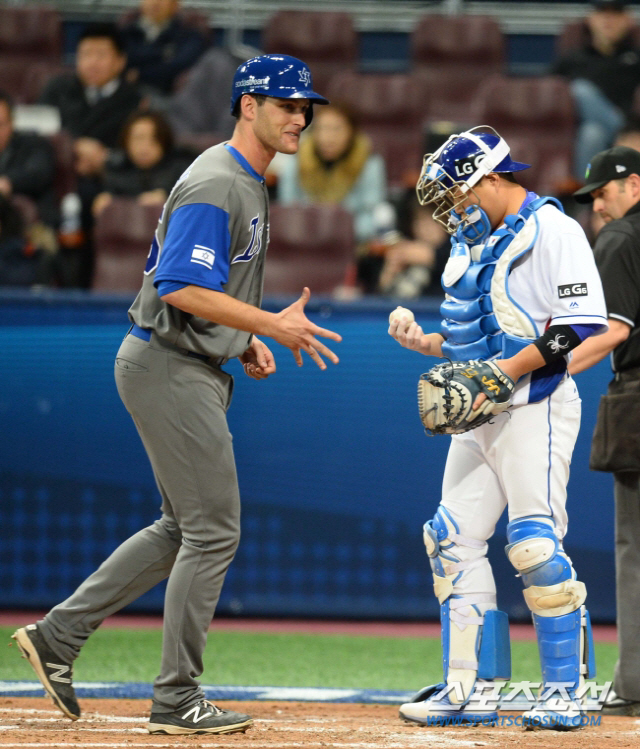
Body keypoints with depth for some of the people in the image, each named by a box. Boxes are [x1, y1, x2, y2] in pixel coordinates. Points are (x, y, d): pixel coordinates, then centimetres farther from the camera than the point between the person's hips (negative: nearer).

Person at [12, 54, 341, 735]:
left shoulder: (247, 185, 16)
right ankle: (177, 699, -1)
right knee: (212, 531, -7)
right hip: (170, 368, -11)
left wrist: (246, 342, 12)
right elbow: (183, 290, -26)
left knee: (185, 529, 15)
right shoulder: (214, 185, -18)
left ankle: (58, 635, 17)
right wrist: (271, 326, -25)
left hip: (192, 367, 11)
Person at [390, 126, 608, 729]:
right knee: (454, 540, 4)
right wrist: (425, 344, 6)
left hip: (536, 406, -9)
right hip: (477, 413, 9)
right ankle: (468, 689, 8)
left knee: (535, 544, -13)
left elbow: (584, 325, -17)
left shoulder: (551, 229, -9)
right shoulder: (469, 244, 19)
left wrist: (509, 369, -21)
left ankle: (566, 691, -6)